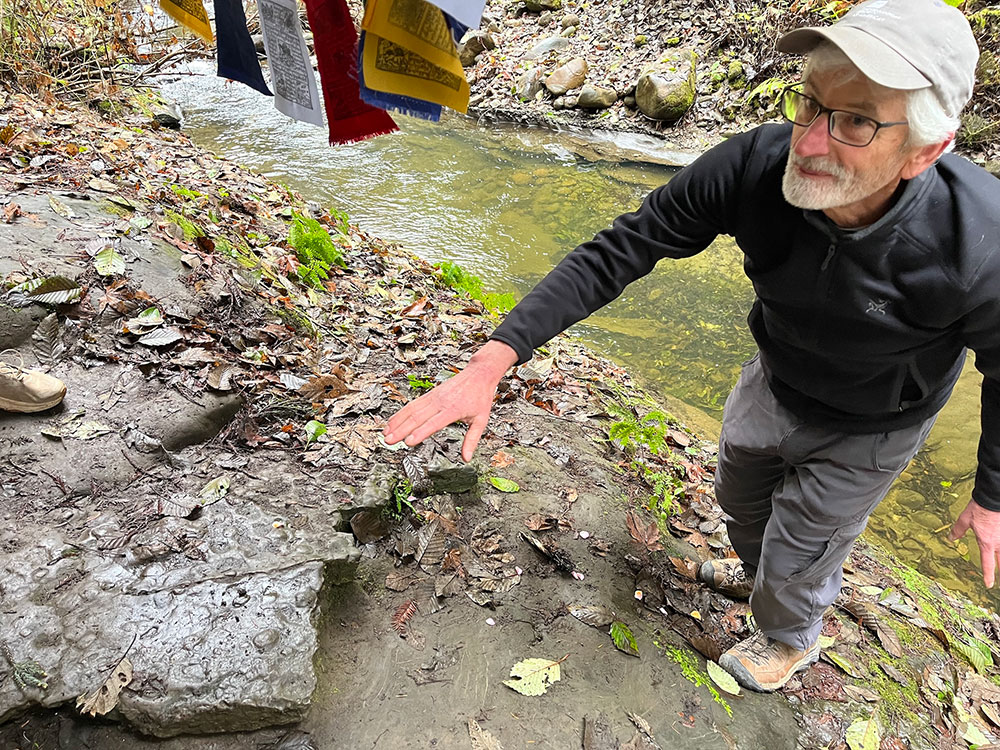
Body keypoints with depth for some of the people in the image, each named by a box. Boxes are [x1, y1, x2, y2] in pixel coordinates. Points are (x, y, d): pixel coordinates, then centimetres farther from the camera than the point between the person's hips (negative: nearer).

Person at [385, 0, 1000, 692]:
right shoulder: (757, 164, -33)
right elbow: (619, 250, -30)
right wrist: (495, 359, -36)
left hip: (865, 431, -4)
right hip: (774, 380, 4)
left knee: (799, 554, 17)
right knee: (740, 493, 30)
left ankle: (790, 639, 55)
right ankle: (758, 571, 67)